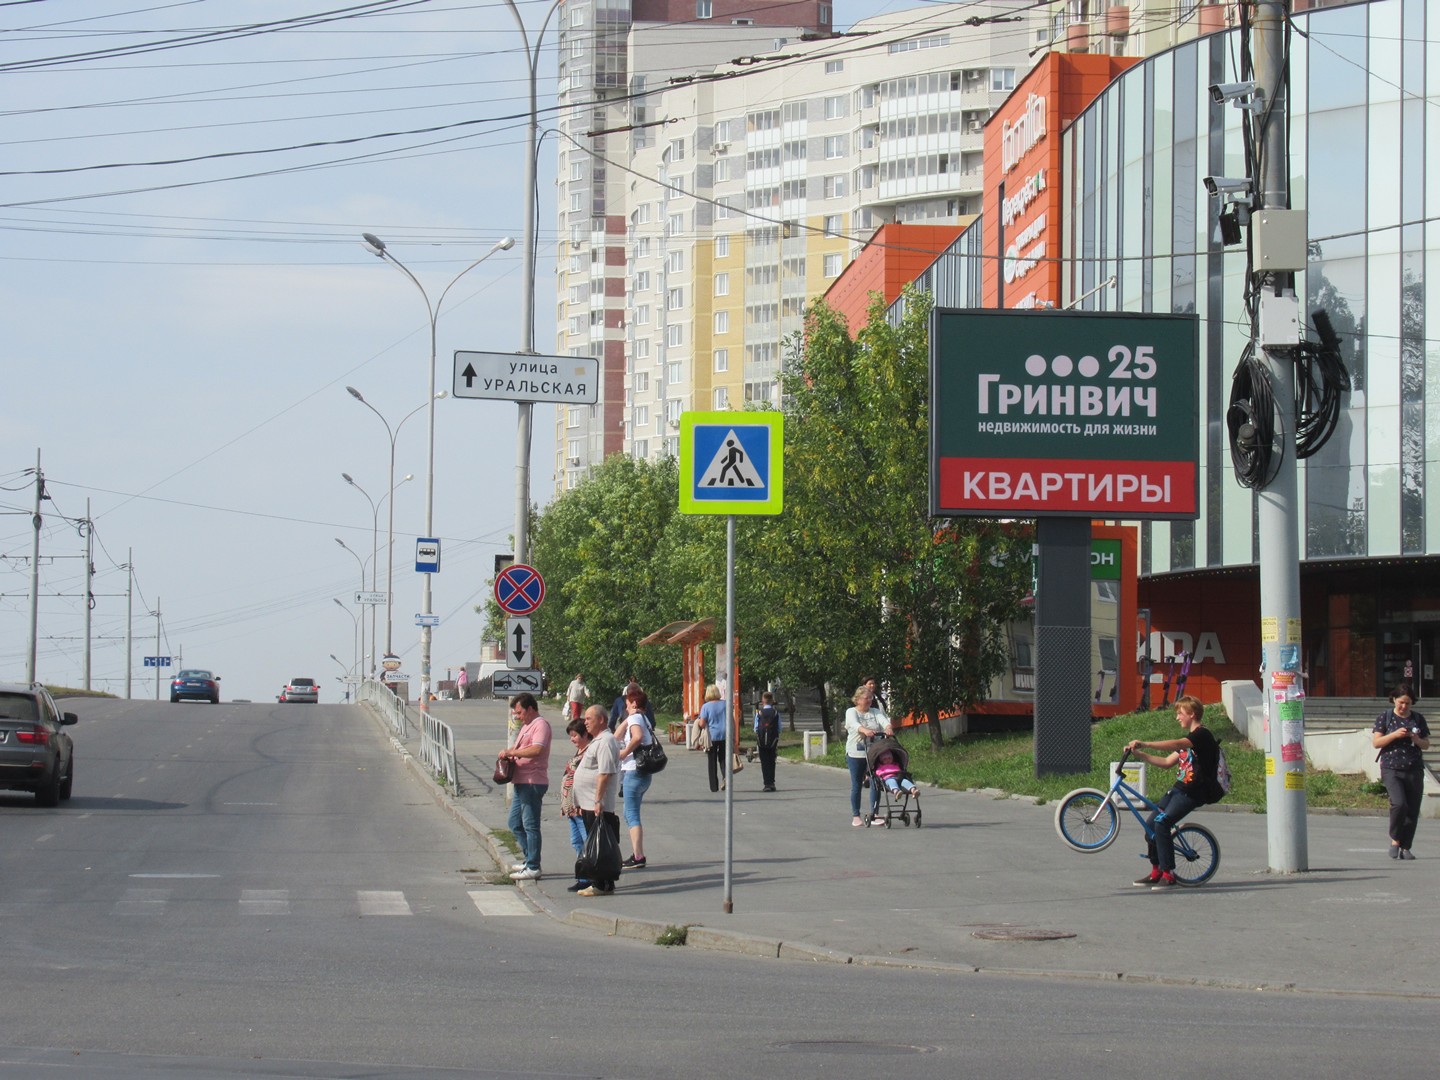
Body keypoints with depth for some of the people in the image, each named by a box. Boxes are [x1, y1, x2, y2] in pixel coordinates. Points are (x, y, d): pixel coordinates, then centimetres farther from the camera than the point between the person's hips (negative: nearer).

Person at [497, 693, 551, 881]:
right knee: (515, 823, 16)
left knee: (530, 825, -6)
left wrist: (511, 752, -22)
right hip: (522, 782, 11)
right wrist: (510, 756, 5)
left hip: (533, 783, -11)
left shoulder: (540, 724, -12)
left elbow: (537, 749, -27)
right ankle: (530, 860, 24)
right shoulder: (526, 726, 20)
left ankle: (533, 868, -3)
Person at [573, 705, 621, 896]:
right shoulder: (597, 741, 18)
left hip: (598, 806, -11)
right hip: (589, 804, 11)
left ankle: (602, 885, -6)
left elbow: (605, 773, -22)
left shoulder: (605, 742, -15)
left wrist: (598, 801, -25)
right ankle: (597, 883, 17)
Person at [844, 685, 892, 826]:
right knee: (856, 785, 3)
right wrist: (865, 730, -42)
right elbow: (855, 724, -21)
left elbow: (883, 720, -10)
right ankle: (855, 816, 11)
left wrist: (888, 728, -34)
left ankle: (874, 814, 5)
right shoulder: (851, 712, 1)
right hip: (856, 754, -3)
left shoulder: (875, 712, 11)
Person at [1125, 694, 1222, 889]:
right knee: (1151, 823, 4)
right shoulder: (1188, 739, 21)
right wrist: (1139, 754, 9)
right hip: (1179, 788, 10)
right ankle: (1156, 871, 15)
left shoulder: (1202, 735, -11)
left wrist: (1144, 743, -35)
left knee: (1162, 823, -22)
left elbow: (1175, 745, -29)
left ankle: (1168, 873, -17)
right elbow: (1167, 762, 19)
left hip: (1193, 792, -10)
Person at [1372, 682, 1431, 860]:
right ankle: (1395, 840, -3)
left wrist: (1415, 739, -7)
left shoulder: (1418, 719, 11)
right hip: (1392, 769, -3)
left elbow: (1426, 745, 14)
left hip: (1414, 770, 3)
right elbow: (1376, 742, -2)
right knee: (1399, 804, -22)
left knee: (1412, 811, 1)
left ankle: (1405, 848, 12)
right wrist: (1395, 734, -14)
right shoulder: (1384, 718, 4)